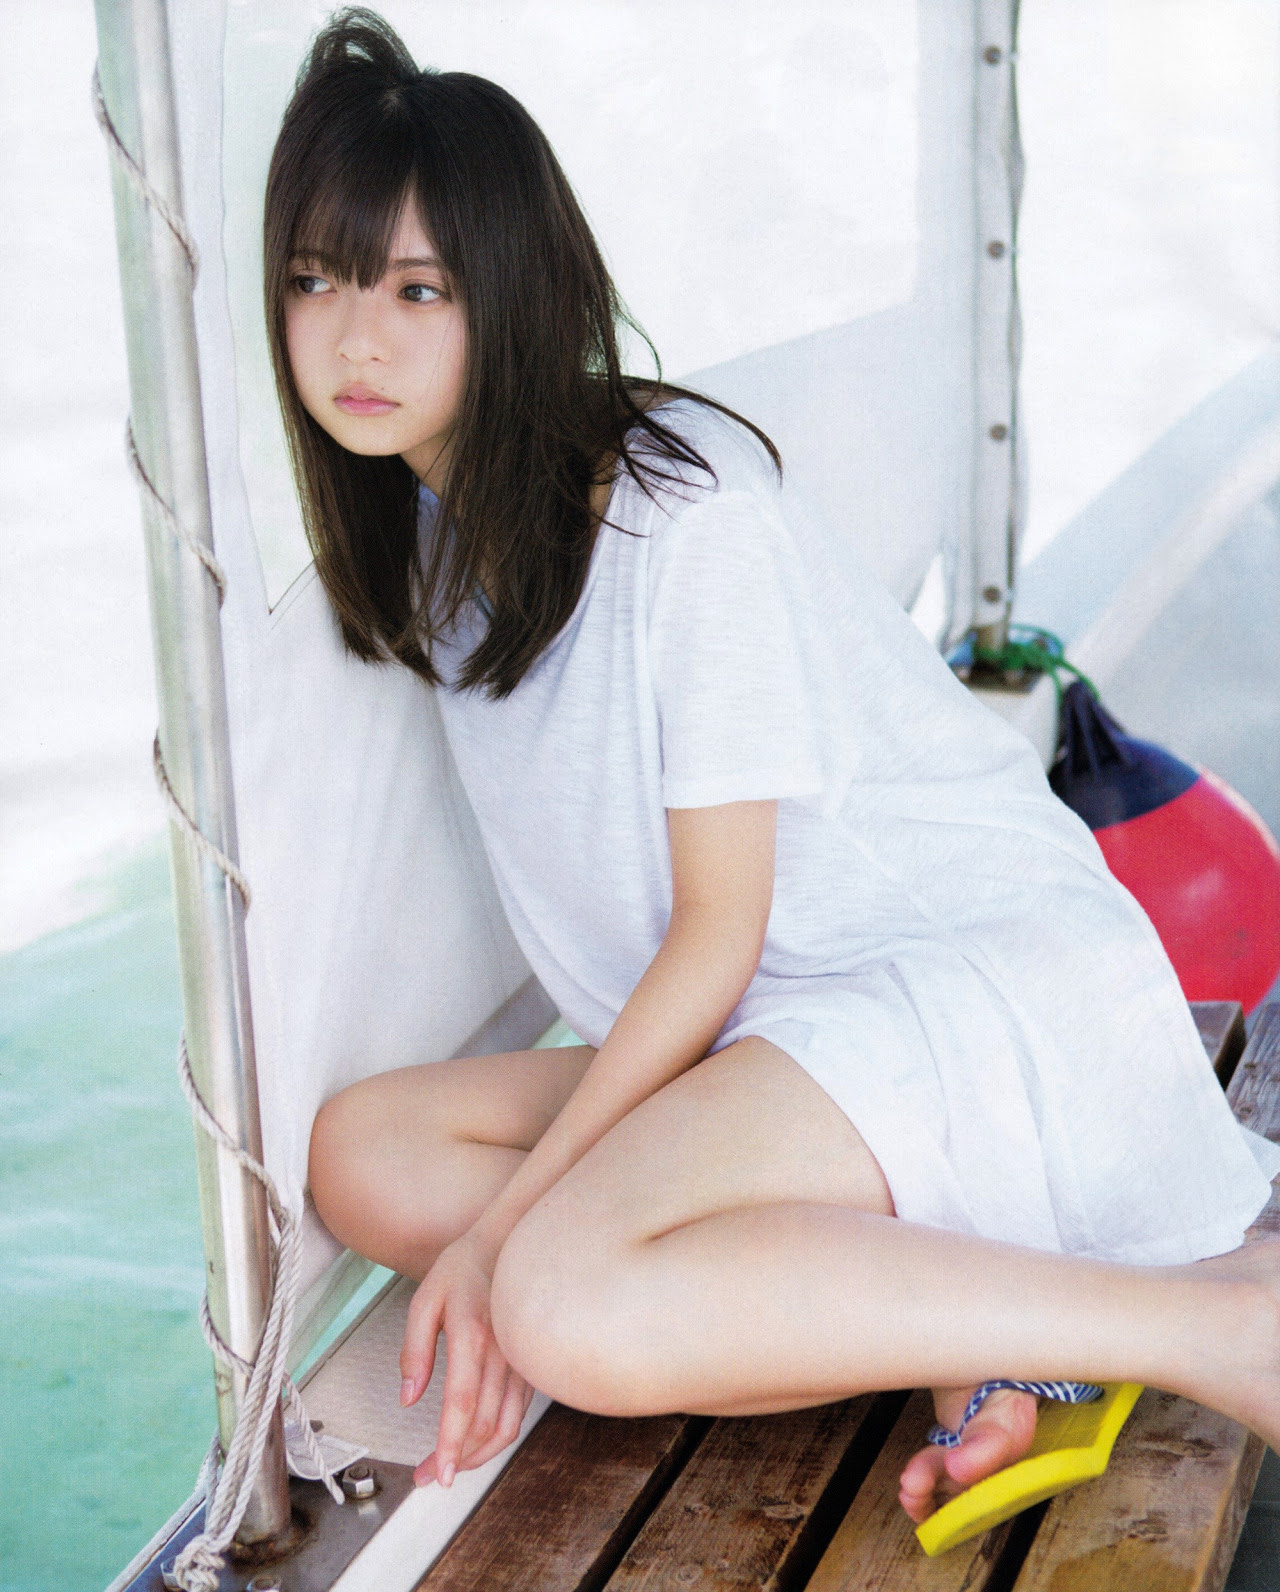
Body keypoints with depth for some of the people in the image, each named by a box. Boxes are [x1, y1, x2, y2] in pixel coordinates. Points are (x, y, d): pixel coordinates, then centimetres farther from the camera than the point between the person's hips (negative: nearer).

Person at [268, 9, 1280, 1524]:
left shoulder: (686, 501, -16)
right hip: (758, 1031, 9)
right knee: (361, 1151, -6)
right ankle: (964, 1316, -13)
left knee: (569, 1300, -29)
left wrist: (504, 1223, -15)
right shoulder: (433, 539, 10)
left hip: (999, 985, -9)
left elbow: (720, 929, -14)